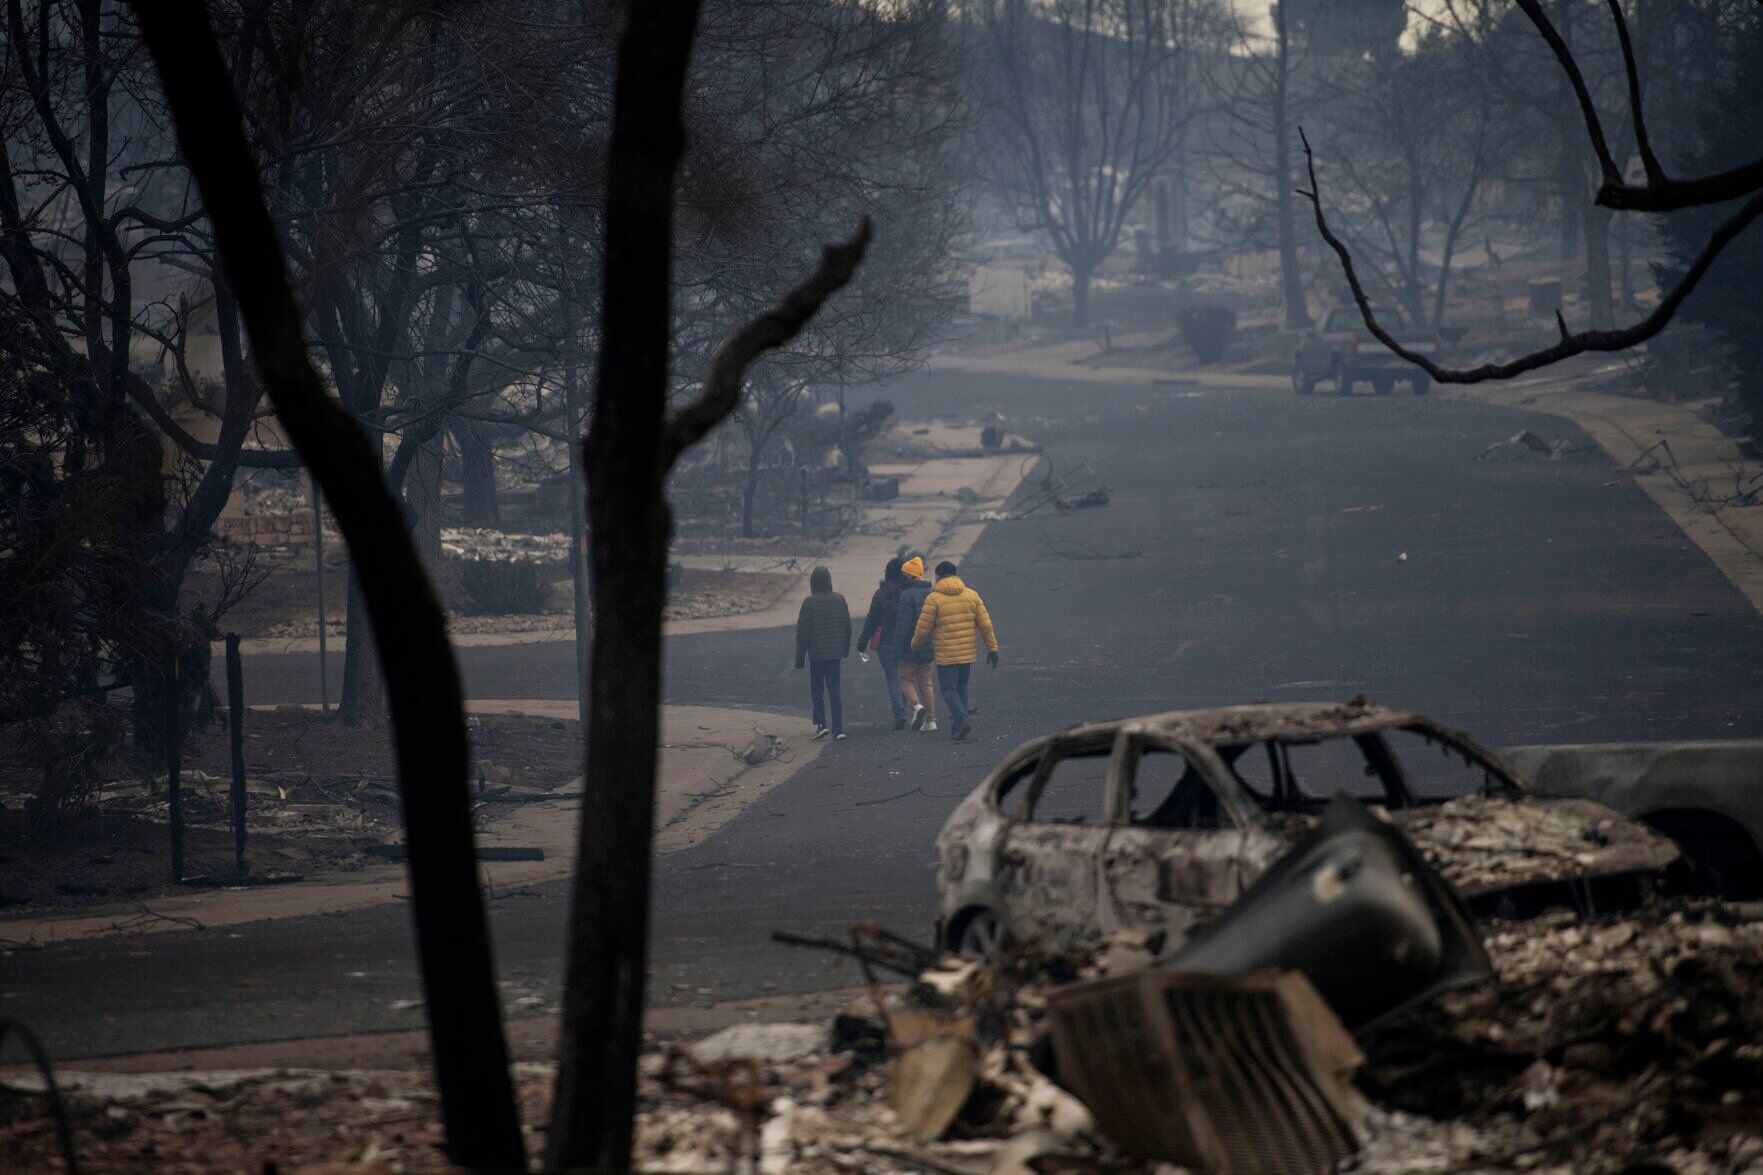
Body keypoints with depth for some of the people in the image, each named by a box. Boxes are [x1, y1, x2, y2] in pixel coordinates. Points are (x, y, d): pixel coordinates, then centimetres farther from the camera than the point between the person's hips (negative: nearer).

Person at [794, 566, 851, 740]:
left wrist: (799, 658, -5)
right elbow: (847, 626, 10)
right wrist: (846, 649, 24)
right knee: (834, 691, 7)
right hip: (835, 653, 4)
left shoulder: (810, 602, -13)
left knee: (817, 691, 9)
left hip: (817, 654, -4)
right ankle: (838, 729, 4)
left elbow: (803, 632, -11)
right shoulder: (839, 599, 1)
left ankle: (821, 724, -3)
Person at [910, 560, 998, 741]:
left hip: (945, 656, -5)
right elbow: (985, 624, 3)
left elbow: (923, 629, -6)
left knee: (948, 689, 1)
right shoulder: (972, 595, 4)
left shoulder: (934, 598, -9)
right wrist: (992, 648, 9)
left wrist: (915, 645, 14)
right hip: (968, 654, 5)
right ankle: (957, 726, 21)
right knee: (961, 688, 18)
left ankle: (962, 720, -19)